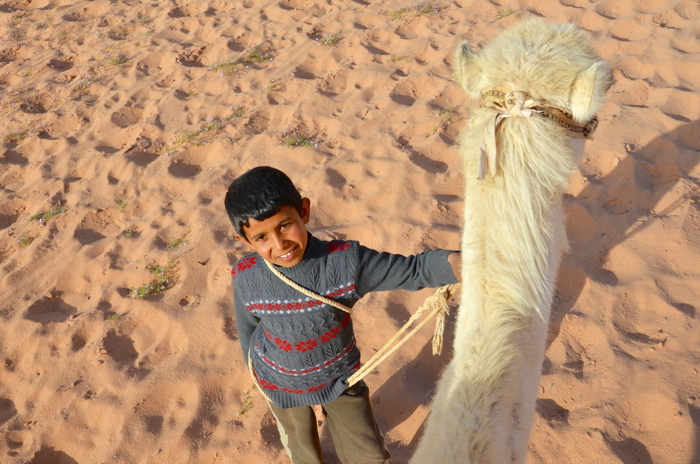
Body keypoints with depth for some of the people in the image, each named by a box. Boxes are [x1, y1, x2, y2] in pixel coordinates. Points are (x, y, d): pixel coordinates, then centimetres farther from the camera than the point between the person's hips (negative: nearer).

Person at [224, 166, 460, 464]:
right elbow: (248, 325, -5)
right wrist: (256, 371, 11)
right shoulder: (245, 277, -26)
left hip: (340, 377, -1)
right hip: (281, 383, 1)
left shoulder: (345, 261, -33)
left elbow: (415, 269, -32)